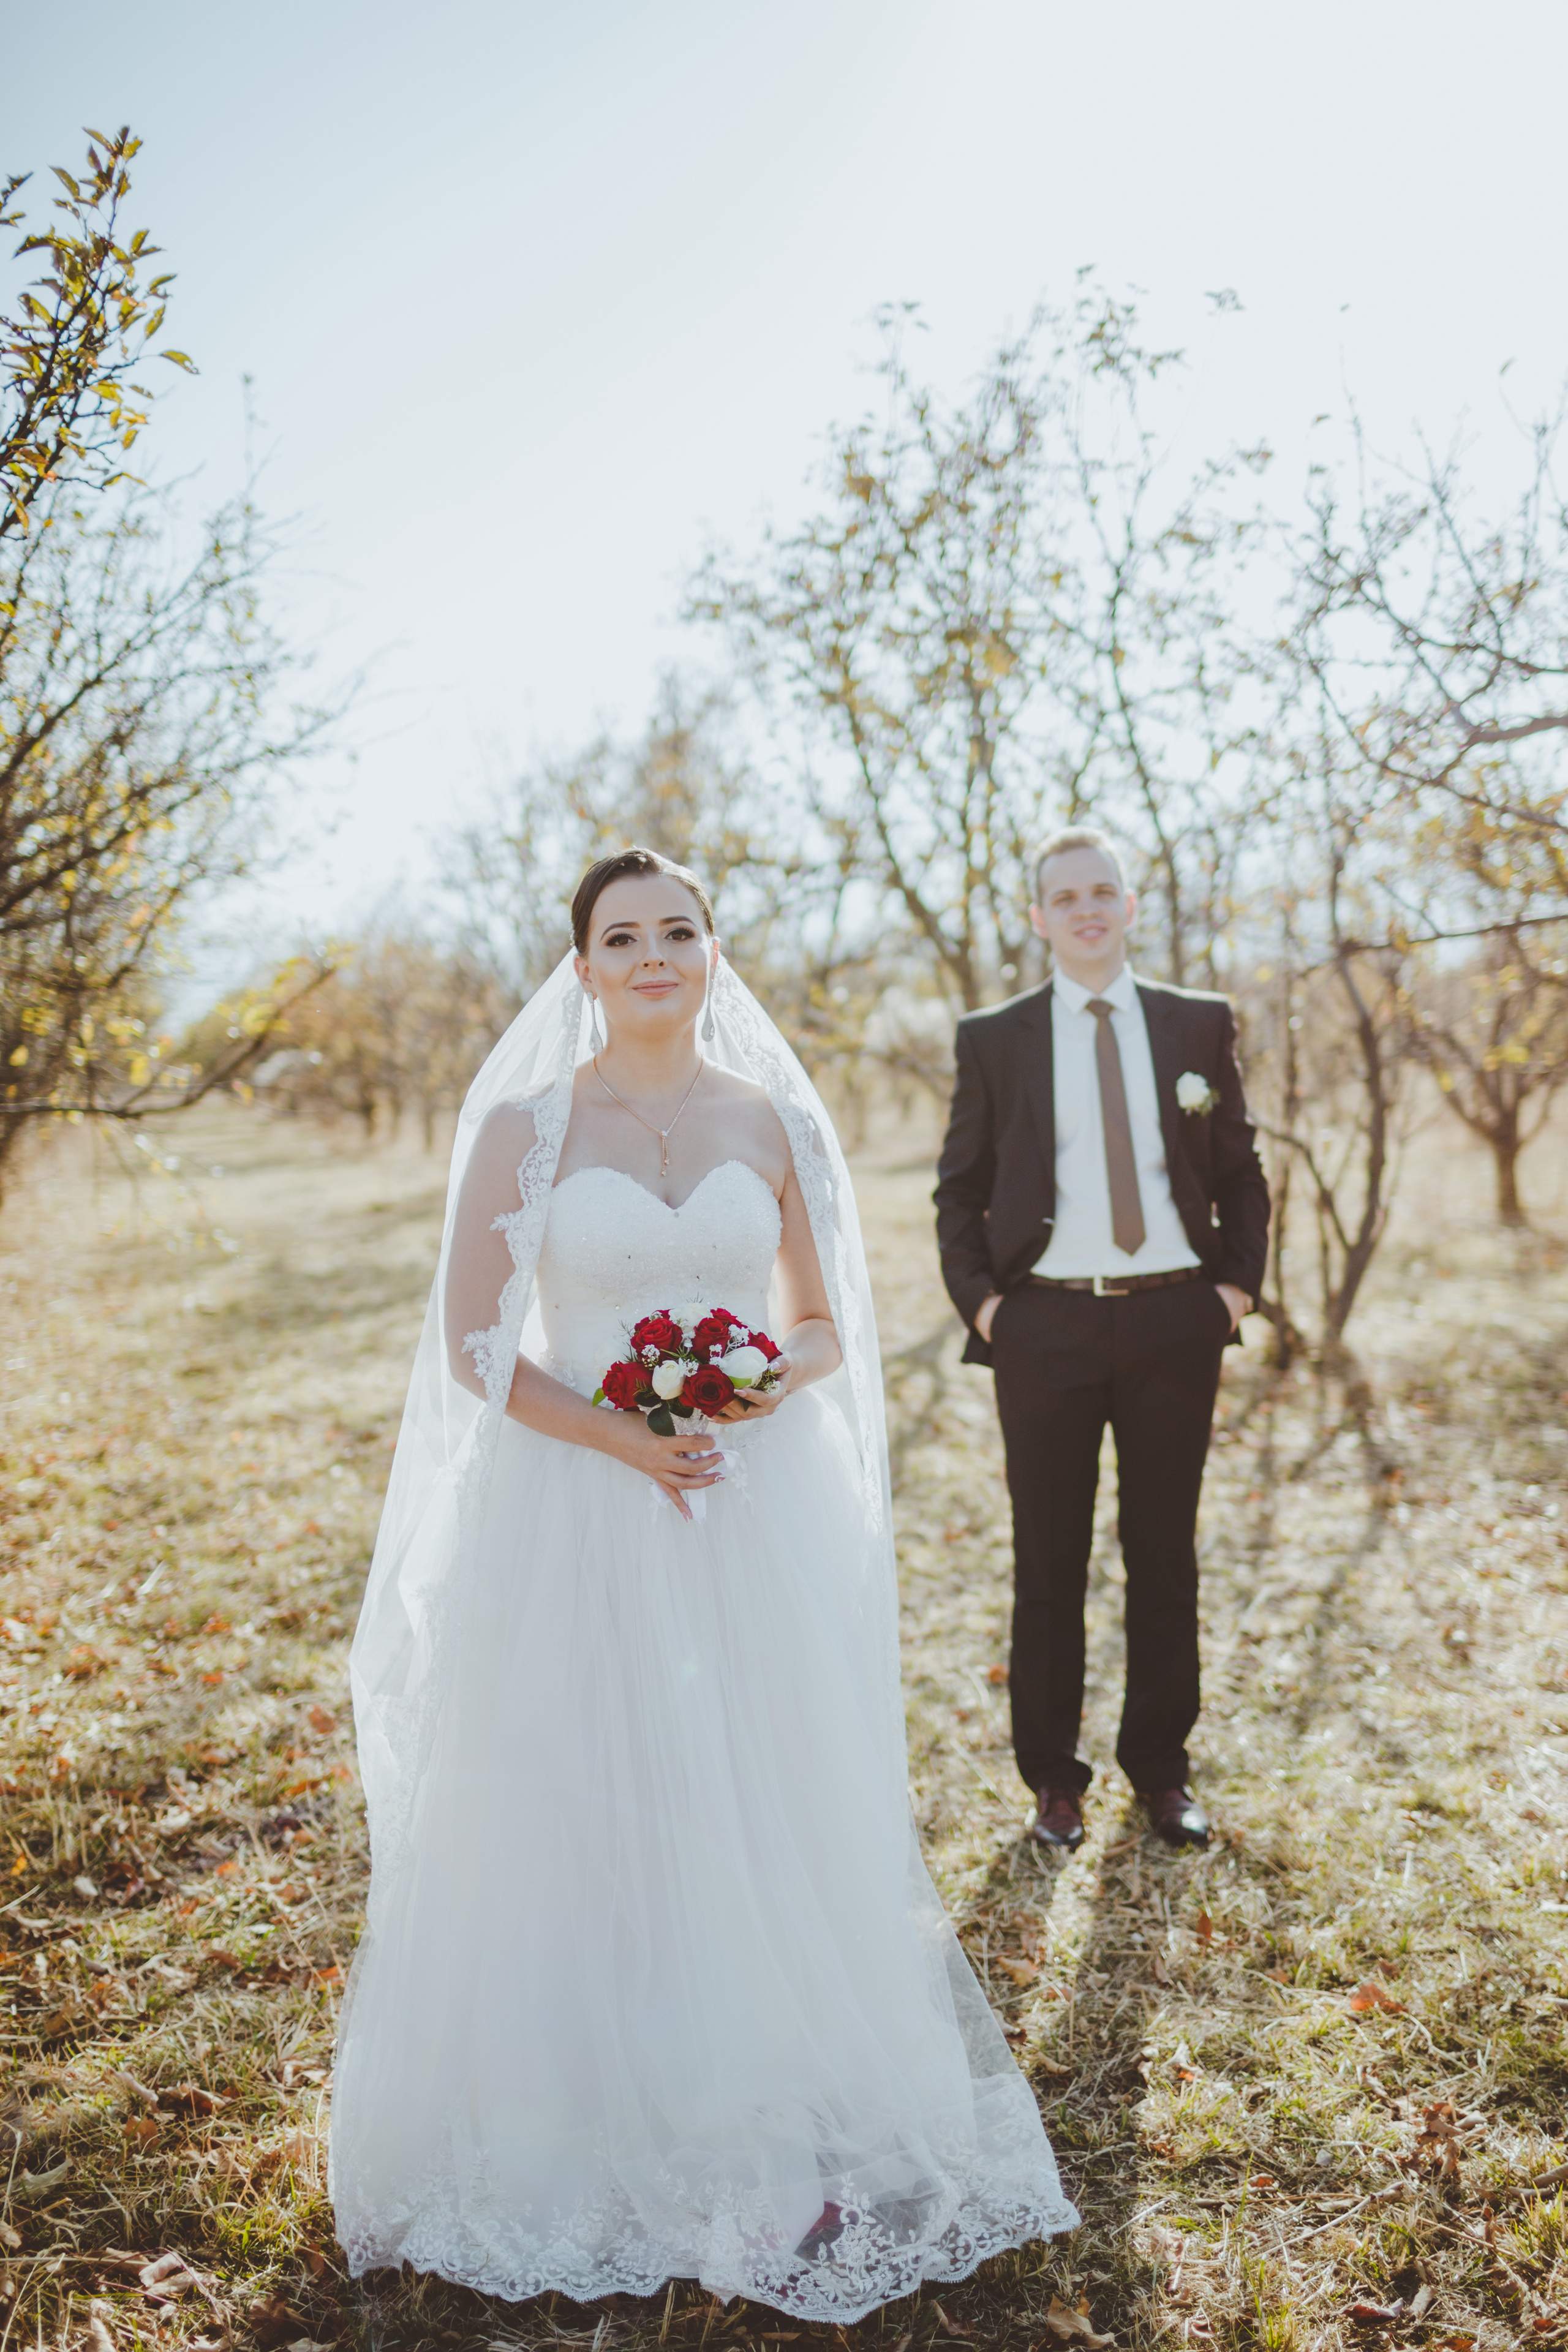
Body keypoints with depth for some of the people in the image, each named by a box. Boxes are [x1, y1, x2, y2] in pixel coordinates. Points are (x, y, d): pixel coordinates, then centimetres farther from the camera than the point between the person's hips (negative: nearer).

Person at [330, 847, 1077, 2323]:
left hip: (757, 1513, 2)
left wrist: (770, 1383, -11)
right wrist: (616, 1436, -16)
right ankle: (586, 2139, 28)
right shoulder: (523, 1125, -2)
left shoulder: (772, 1121, 4)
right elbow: (471, 1345, -3)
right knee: (581, 1825, 6)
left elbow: (826, 1328, 11)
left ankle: (785, 2144, 25)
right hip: (577, 1514, -1)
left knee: (766, 1818, 7)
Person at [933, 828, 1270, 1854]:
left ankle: (1163, 1770, 26)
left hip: (1176, 1322, 1)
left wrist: (1241, 1283, -1)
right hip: (1046, 1328, -1)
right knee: (1049, 1563, 7)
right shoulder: (993, 1038, 4)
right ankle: (1054, 1779, 22)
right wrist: (980, 1301, -4)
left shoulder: (1202, 1023, 7)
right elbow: (960, 1190, 6)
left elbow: (1241, 1171, 10)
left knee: (1166, 1554, 11)